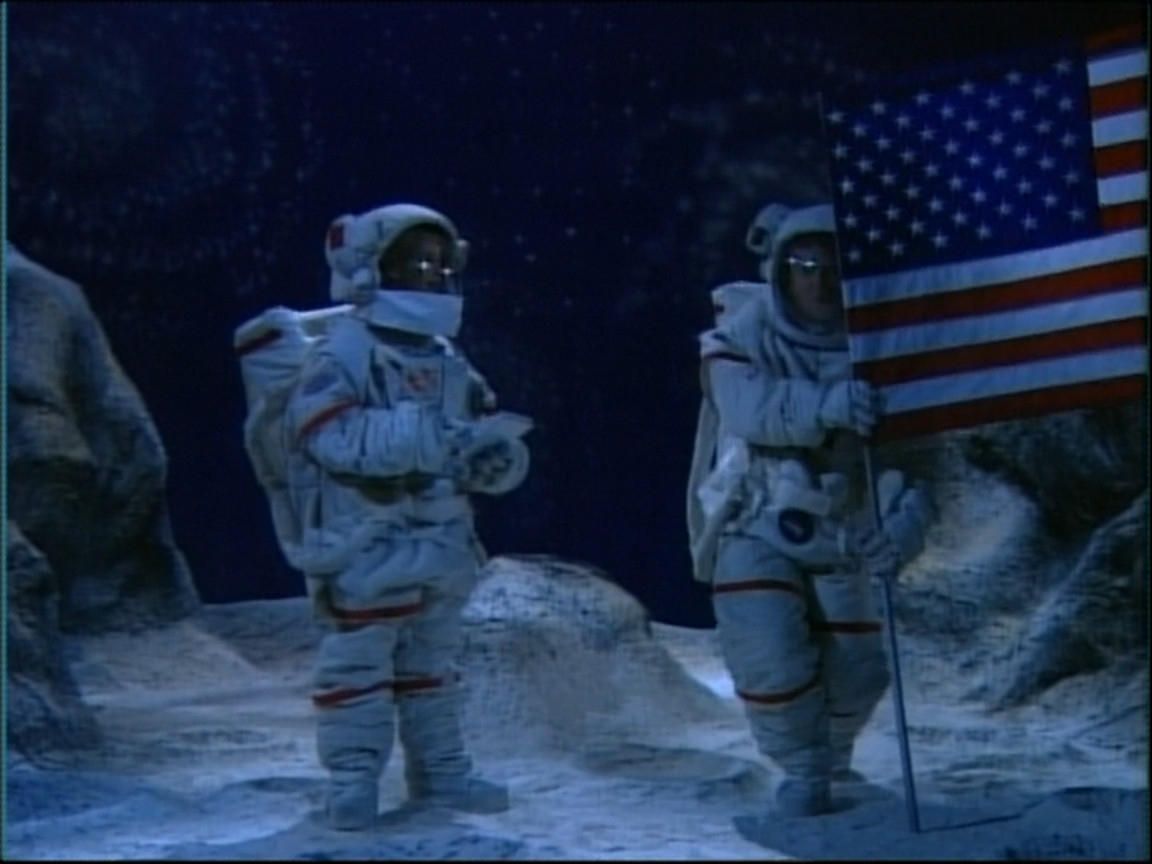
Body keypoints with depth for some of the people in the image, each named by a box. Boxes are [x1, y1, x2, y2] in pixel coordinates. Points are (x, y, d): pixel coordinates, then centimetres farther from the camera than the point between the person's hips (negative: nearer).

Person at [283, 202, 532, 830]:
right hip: (366, 548, -7)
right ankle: (352, 779, 8)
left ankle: (440, 770, 28)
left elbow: (487, 434, 11)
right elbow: (335, 437, -26)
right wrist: (436, 437, -32)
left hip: (442, 547, 7)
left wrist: (496, 455, -15)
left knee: (432, 662, 17)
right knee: (358, 662, -1)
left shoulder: (447, 360, 12)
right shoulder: (342, 354, -11)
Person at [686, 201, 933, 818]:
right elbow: (749, 408, -33)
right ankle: (802, 773, 10)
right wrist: (823, 404, -52)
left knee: (858, 671, 6)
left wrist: (905, 517, -34)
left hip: (836, 532, 3)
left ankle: (832, 761, 38)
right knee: (773, 664, -16)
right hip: (754, 529, -3)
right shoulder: (742, 334, -13)